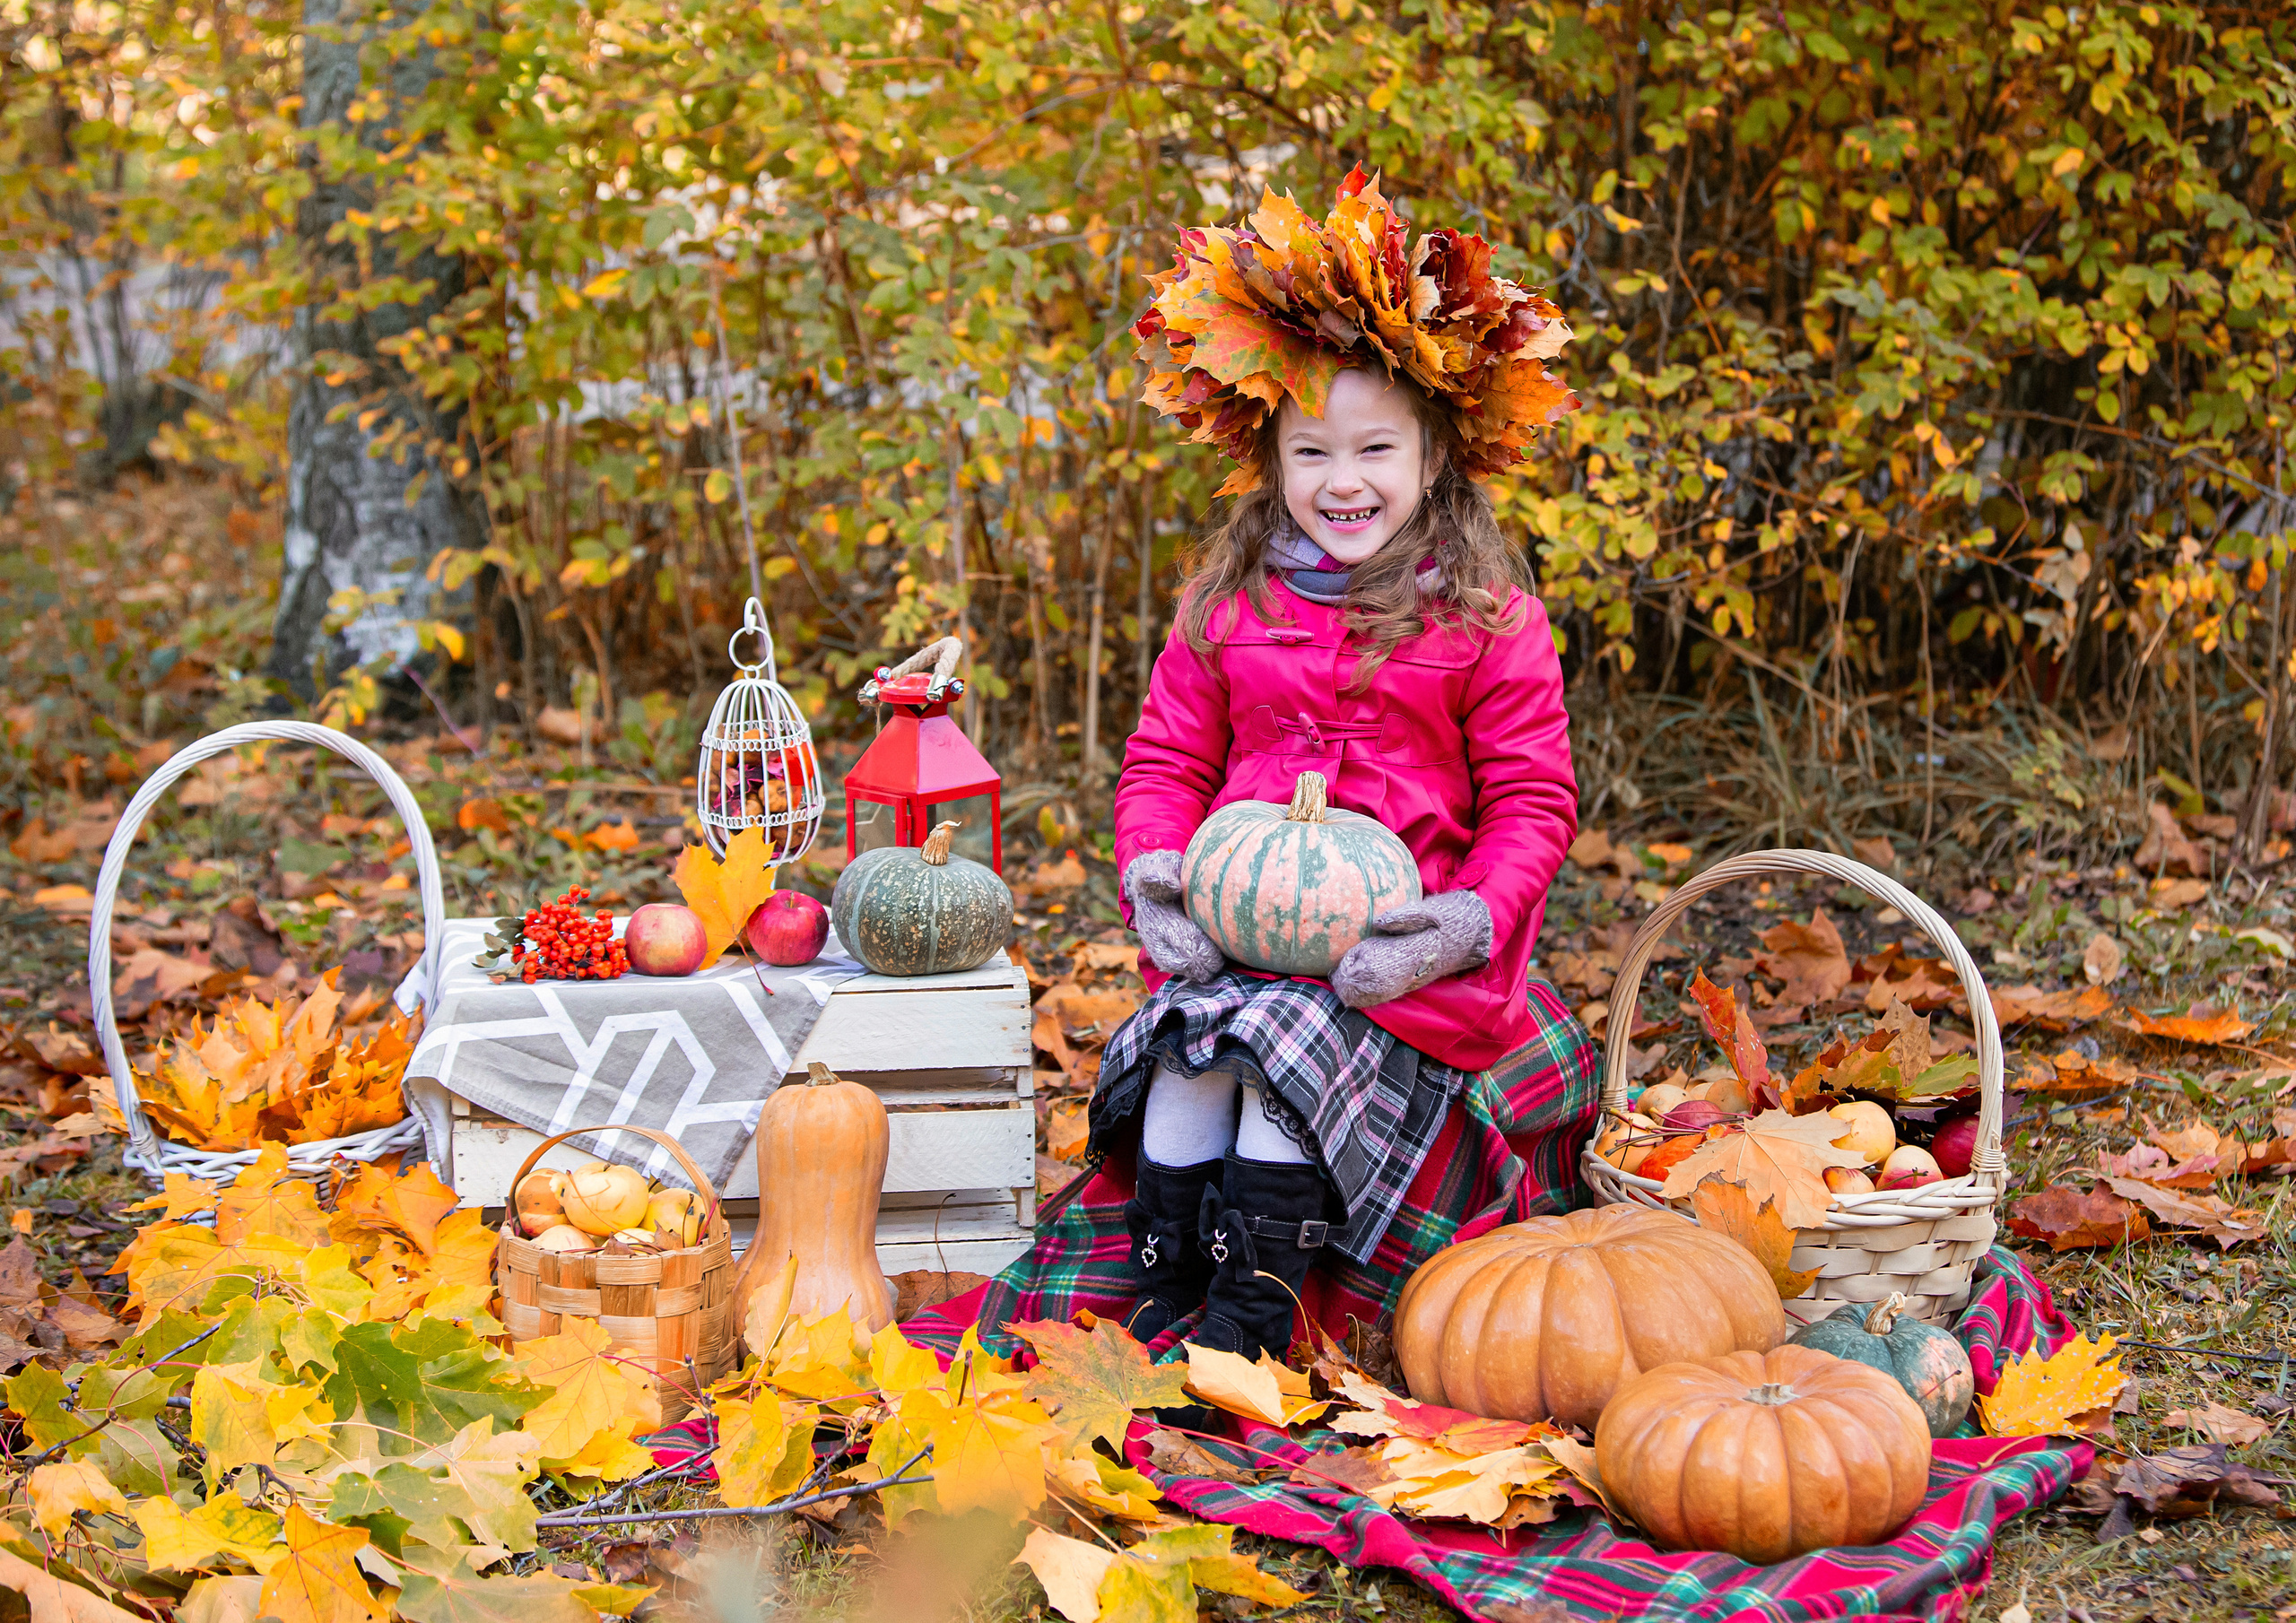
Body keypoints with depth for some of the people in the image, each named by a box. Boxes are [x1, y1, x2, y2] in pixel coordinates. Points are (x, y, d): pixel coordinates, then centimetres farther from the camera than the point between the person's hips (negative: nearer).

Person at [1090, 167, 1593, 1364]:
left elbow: (1533, 798, 0)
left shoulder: (1489, 622, 1)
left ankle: (1251, 1313, -17)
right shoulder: (1225, 612, 10)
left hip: (1403, 948, -3)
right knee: (1186, 1048, -23)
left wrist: (1471, 920, -18)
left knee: (1291, 1047, -27)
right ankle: (1160, 1300, -13)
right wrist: (1153, 872, -8)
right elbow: (1166, 759, 13)